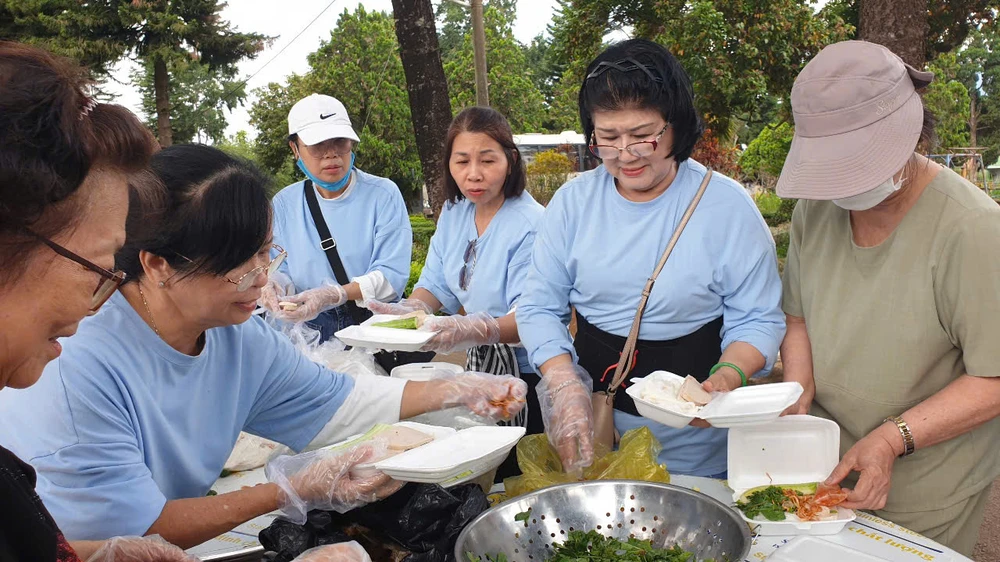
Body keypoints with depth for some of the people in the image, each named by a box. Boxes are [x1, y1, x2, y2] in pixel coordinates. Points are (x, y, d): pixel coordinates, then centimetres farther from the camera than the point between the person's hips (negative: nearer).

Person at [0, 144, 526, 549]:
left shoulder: (241, 339, -6)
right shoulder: (76, 366, -27)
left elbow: (337, 400, 5)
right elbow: (134, 531, -22)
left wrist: (454, 390, -3)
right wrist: (291, 492, -24)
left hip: (180, 539, 6)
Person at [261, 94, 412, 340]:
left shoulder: (383, 195, -2)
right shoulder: (284, 203, 9)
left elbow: (392, 275, -10)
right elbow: (279, 268, 13)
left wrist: (332, 295, -26)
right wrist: (272, 285, -13)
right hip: (309, 331, 4)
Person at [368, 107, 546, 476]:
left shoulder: (531, 225, -20)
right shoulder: (454, 212, 3)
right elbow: (437, 283, 5)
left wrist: (474, 330, -44)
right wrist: (411, 309, -17)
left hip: (524, 372, -7)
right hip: (479, 363, 7)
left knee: (514, 474, 4)